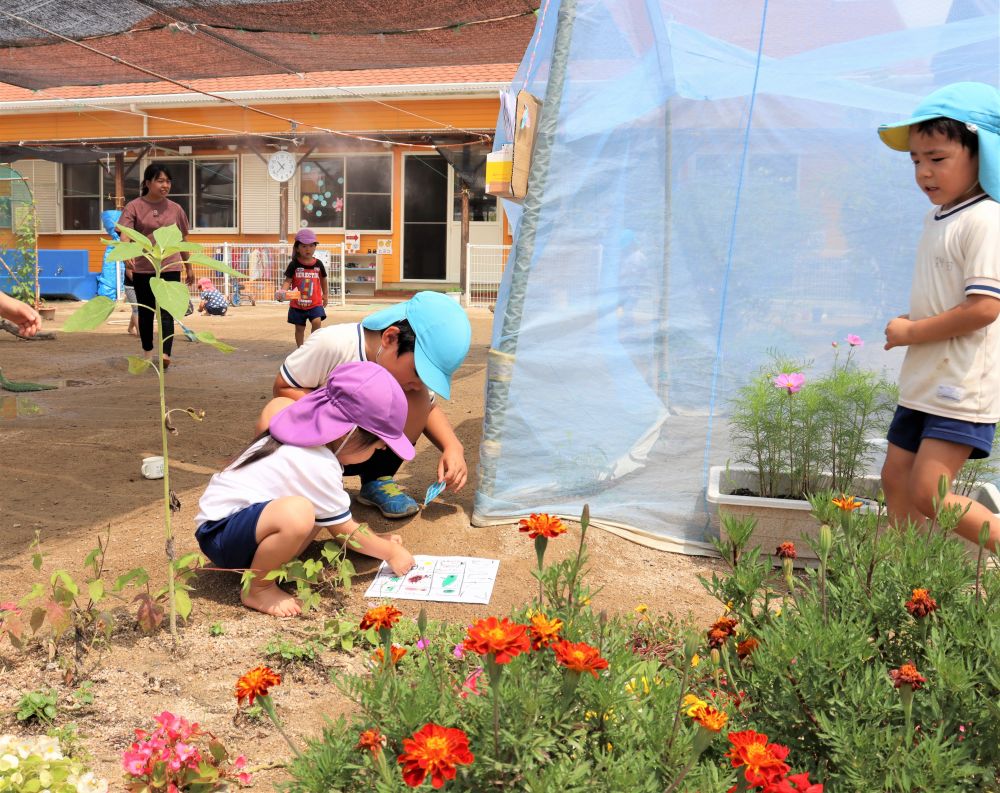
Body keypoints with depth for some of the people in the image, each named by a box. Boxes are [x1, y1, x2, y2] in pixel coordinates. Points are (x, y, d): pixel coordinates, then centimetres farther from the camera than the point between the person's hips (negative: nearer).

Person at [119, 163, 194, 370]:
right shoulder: (134, 207, -3)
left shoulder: (175, 209, 6)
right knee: (145, 312, 11)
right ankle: (147, 353, 26)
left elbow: (183, 240, 16)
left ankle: (165, 354, -19)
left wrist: (188, 268, 19)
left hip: (170, 267, 0)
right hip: (143, 269, 0)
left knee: (166, 312, -10)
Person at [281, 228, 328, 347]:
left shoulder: (318, 264, 1)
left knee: (316, 322, -21)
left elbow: (323, 279, 16)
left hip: (315, 303, 0)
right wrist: (283, 291, -30)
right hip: (297, 304, 0)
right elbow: (288, 280, -11)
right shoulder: (294, 264, -6)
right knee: (300, 328, 9)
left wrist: (326, 295, 18)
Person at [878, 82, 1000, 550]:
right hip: (923, 384, 9)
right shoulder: (937, 217, 12)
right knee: (896, 478, 11)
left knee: (928, 493, -12)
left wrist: (911, 333, -15)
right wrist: (909, 327, 5)